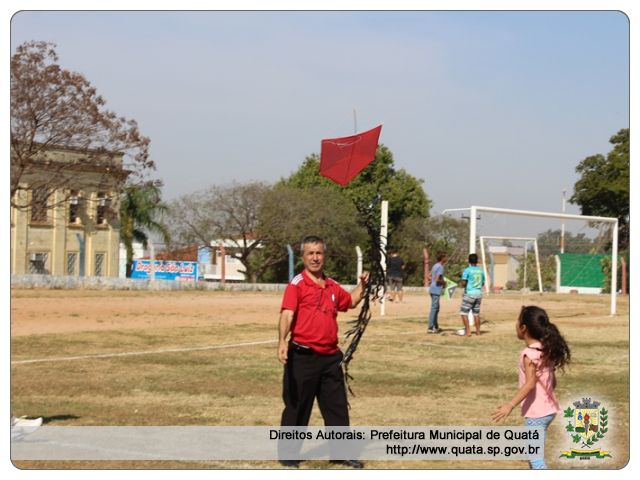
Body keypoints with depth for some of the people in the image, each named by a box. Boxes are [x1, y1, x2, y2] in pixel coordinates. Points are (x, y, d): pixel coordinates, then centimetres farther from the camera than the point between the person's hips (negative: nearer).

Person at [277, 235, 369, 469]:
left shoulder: (332, 286, 12)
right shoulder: (297, 284, -8)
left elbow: (350, 301, 32)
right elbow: (287, 314, -22)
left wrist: (362, 284, 15)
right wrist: (282, 341, -37)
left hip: (330, 356, 6)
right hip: (303, 356, -6)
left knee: (338, 406, 12)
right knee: (297, 407, 3)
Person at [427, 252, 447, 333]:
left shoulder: (435, 266, 13)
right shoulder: (441, 267, -15)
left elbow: (429, 276, 17)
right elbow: (437, 279, -23)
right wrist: (444, 282, -5)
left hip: (433, 289, 10)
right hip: (436, 290, -10)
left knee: (436, 308, 17)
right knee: (434, 308, -6)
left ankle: (435, 327, 24)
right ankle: (430, 328, -5)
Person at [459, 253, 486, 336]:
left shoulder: (467, 270, -10)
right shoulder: (481, 270, 7)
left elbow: (463, 283, -16)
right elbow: (483, 283, 16)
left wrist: (463, 286, 6)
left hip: (469, 293, -6)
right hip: (479, 293, 6)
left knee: (464, 312, 0)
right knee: (476, 313, 15)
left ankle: (468, 331, -8)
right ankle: (478, 331, 18)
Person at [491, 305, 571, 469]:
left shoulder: (530, 353, -19)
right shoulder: (547, 349, 8)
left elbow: (530, 383, -29)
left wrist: (510, 405, -35)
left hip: (536, 412, -10)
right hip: (548, 408, 10)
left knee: (535, 456, -6)